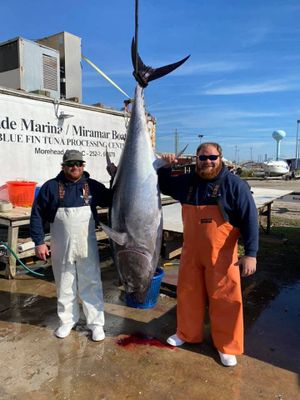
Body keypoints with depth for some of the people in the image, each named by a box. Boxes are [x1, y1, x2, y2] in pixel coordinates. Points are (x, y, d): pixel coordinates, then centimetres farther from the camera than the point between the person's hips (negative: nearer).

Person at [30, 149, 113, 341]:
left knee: (91, 285, 7)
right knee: (65, 286, 15)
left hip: (87, 248, 0)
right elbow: (37, 215, 1)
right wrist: (39, 241, -4)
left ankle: (96, 323, 21)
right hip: (61, 249, 0)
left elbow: (112, 201, 6)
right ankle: (67, 321, 33)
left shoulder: (93, 186, 0)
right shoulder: (51, 186, -3)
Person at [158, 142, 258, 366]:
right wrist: (165, 168, 1)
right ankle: (187, 333, 39)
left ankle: (227, 346, 27)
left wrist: (250, 253, -19)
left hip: (221, 256, -4)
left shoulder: (235, 184, -12)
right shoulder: (188, 182, 1)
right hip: (191, 253, 5)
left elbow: (250, 219, -13)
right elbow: (165, 187, 20)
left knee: (224, 300, 6)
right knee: (188, 294, 17)